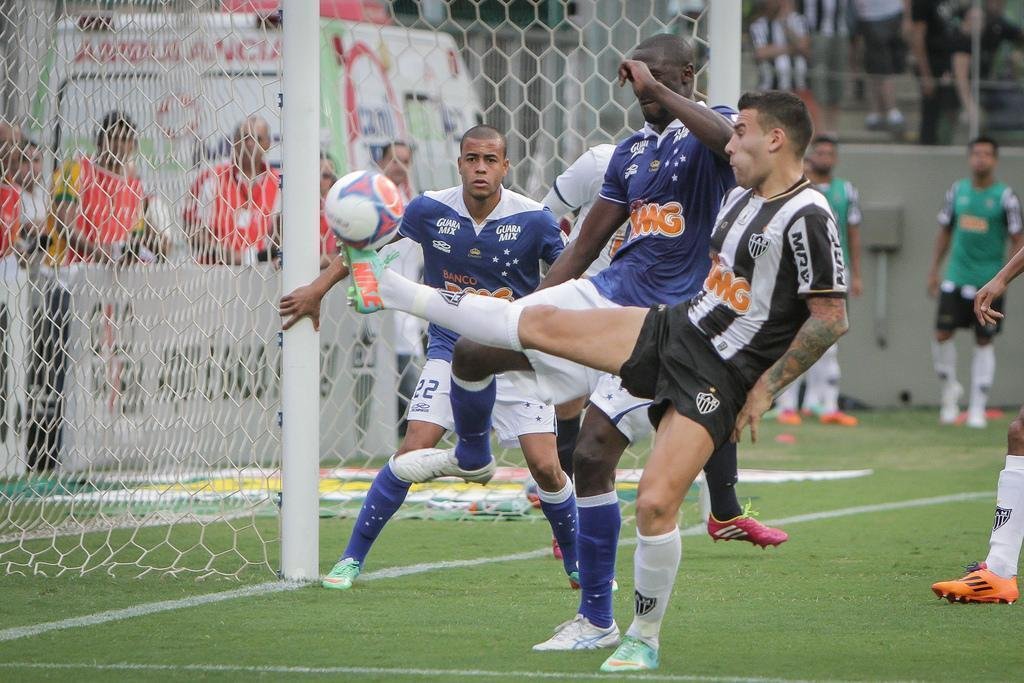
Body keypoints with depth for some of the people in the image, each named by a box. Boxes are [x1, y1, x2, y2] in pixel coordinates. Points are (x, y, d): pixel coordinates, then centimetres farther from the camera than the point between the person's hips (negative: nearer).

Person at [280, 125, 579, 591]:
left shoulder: (533, 220, -12)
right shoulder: (429, 211, -8)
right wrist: (318, 289, 8)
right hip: (450, 352, 1)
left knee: (545, 467, -9)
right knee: (413, 452, -14)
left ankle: (578, 565, 15)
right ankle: (352, 558, -2)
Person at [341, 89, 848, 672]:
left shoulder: (807, 218, -19)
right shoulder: (741, 197, 9)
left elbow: (832, 318, -20)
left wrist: (765, 390, -16)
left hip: (717, 379, -8)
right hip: (674, 327, 8)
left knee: (656, 503, -17)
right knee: (538, 321, 3)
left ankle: (645, 639, 3)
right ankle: (392, 292, 15)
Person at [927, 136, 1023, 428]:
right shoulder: (957, 190, 6)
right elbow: (945, 232, 15)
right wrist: (934, 270, 12)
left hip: (989, 281, -3)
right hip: (956, 277, 3)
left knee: (984, 342, 2)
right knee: (942, 334, -5)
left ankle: (977, 408, 9)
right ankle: (949, 388, 19)